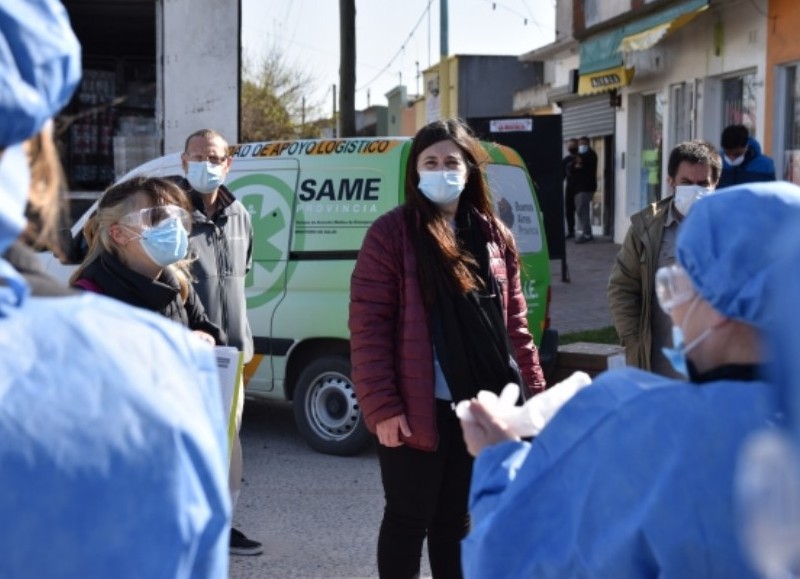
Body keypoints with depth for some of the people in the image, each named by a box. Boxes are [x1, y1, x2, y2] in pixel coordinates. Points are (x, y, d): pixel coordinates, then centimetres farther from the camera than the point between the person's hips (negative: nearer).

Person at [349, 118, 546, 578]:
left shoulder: (494, 235, 9)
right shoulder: (392, 233, -7)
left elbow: (514, 321, 13)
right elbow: (368, 326, -11)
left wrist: (534, 389, 7)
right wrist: (382, 406, -16)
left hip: (480, 408, 5)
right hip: (417, 410, -5)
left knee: (456, 519, 17)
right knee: (409, 520, 6)